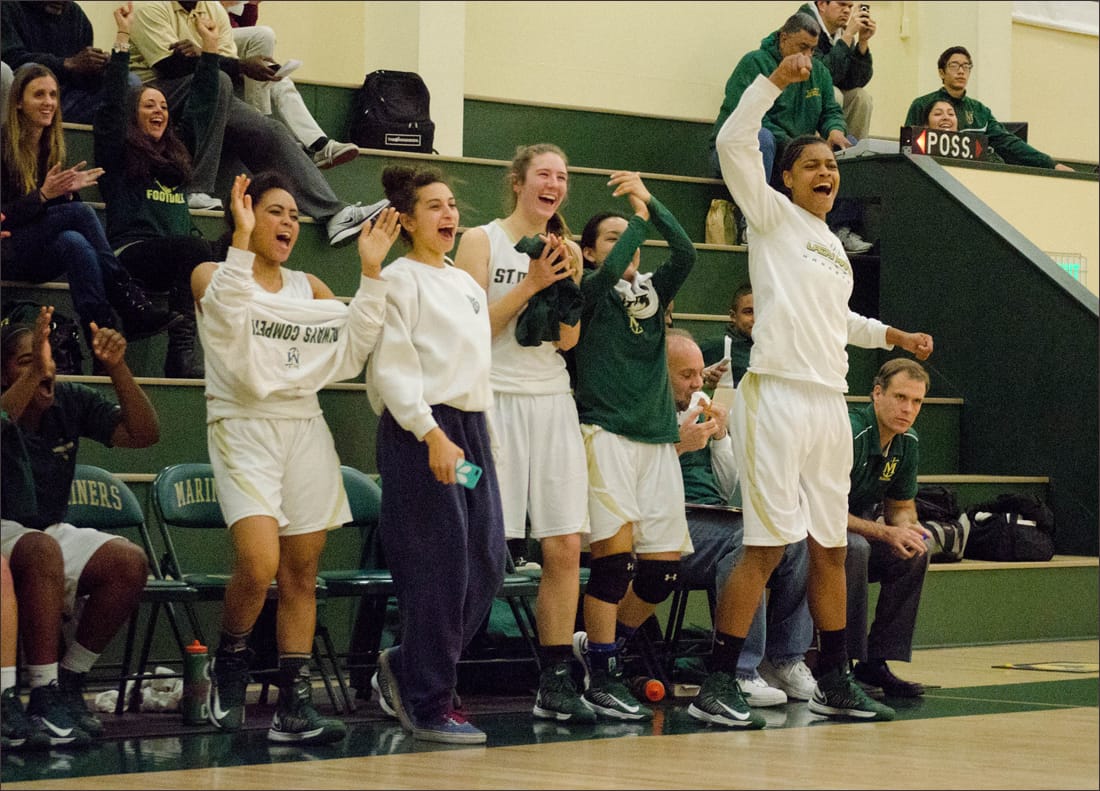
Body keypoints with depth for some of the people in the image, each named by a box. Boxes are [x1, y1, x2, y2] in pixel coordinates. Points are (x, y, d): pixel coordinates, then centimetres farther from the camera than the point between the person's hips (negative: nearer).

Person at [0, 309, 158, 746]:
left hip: (50, 532, 6)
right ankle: (43, 695, -32)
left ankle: (68, 682, -7)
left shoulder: (71, 402, 0)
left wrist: (116, 367, -17)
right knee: (43, 552, -38)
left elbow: (143, 434, -5)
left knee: (130, 562, -19)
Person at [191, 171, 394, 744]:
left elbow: (352, 348, 4)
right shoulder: (212, 274, 5)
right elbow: (227, 313, -19)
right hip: (244, 427, -5)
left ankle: (294, 706, 5)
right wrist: (242, 239, -25)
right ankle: (230, 662, 5)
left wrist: (370, 272, -2)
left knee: (301, 573, 1)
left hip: (305, 428, 5)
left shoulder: (309, 287, 18)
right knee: (259, 564, -22)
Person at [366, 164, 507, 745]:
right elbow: (391, 370, -13)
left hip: (469, 426, 8)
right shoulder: (400, 279, -6)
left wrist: (473, 433, 15)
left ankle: (405, 667, 20)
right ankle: (428, 705, 1)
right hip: (421, 432, -8)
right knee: (440, 565, -8)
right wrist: (432, 434, -20)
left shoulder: (467, 284, 18)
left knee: (485, 562, 4)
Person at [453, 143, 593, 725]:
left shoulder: (564, 250, 14)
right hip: (494, 400, -5)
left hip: (552, 402, 5)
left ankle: (555, 684, 8)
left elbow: (568, 340, 9)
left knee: (565, 548, 0)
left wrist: (569, 282, -6)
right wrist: (529, 285, -13)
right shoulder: (481, 242, 0)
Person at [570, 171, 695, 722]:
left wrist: (651, 203, -8)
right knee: (615, 551, -14)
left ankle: (599, 643, 23)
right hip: (606, 432, -6)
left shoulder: (653, 290, 16)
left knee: (664, 564, 3)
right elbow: (610, 272, -20)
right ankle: (601, 677, -8)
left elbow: (685, 254, -1)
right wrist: (640, 216, -7)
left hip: (657, 437, 6)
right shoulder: (590, 292, 2)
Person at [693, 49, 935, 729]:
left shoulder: (834, 245, 21)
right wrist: (776, 80, -17)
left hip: (829, 402, 8)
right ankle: (717, 687, -9)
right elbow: (734, 144, -14)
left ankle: (835, 683, 20)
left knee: (831, 547, 12)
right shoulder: (774, 216, 1)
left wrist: (891, 335, 30)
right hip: (778, 394, -8)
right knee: (768, 544, -12)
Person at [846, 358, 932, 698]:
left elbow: (901, 505, 12)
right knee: (854, 549, -36)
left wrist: (908, 528, -13)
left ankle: (875, 662, -9)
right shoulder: (849, 435, -26)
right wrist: (886, 533, -32)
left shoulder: (907, 443, 1)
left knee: (915, 554, -14)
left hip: (857, 530, 8)